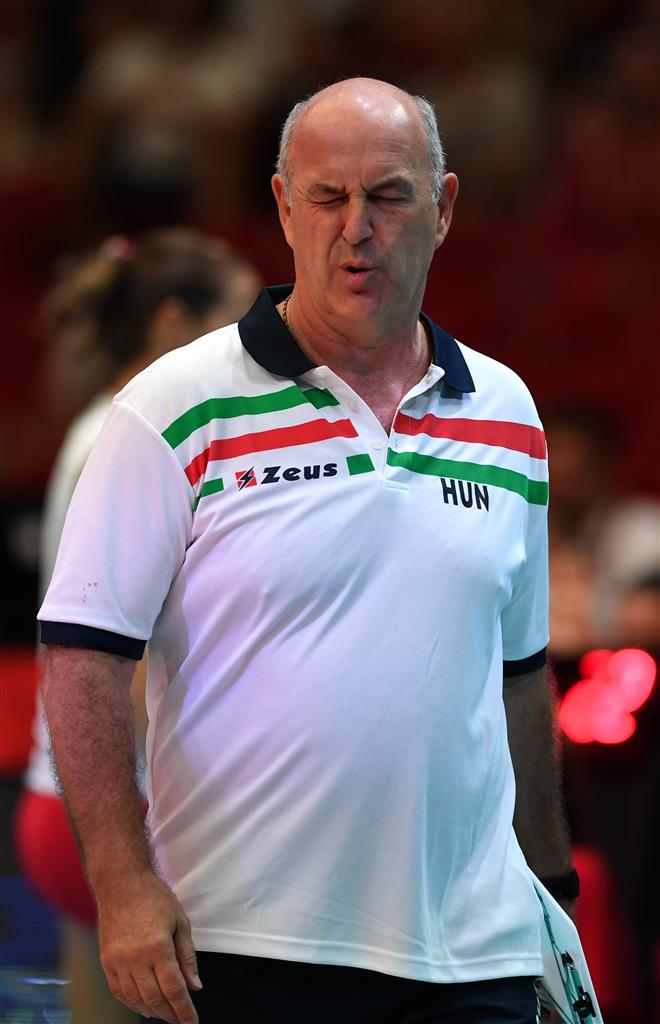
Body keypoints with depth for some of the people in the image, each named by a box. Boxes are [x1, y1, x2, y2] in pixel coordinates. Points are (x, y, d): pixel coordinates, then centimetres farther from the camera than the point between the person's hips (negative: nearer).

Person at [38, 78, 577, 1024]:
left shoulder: (507, 415, 12)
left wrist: (549, 877, 21)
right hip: (240, 948, -4)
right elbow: (84, 657, -7)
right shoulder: (178, 410, -3)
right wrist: (124, 884, -15)